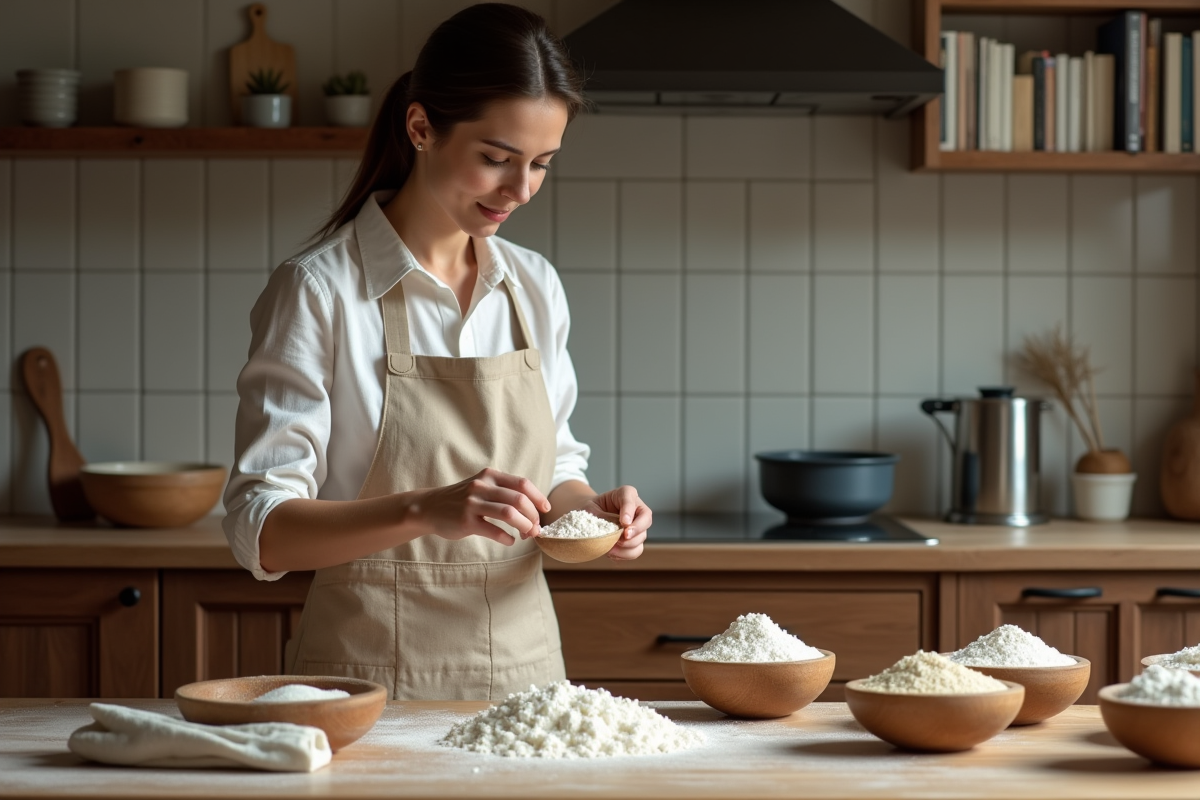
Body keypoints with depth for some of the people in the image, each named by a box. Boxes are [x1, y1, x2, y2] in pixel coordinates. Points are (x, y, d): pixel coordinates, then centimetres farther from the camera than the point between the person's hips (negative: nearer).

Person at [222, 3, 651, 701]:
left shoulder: (536, 289, 7)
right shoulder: (317, 292, -9)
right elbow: (262, 530, -13)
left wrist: (588, 509, -4)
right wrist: (424, 510, -28)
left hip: (525, 669, 4)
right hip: (373, 671, -4)